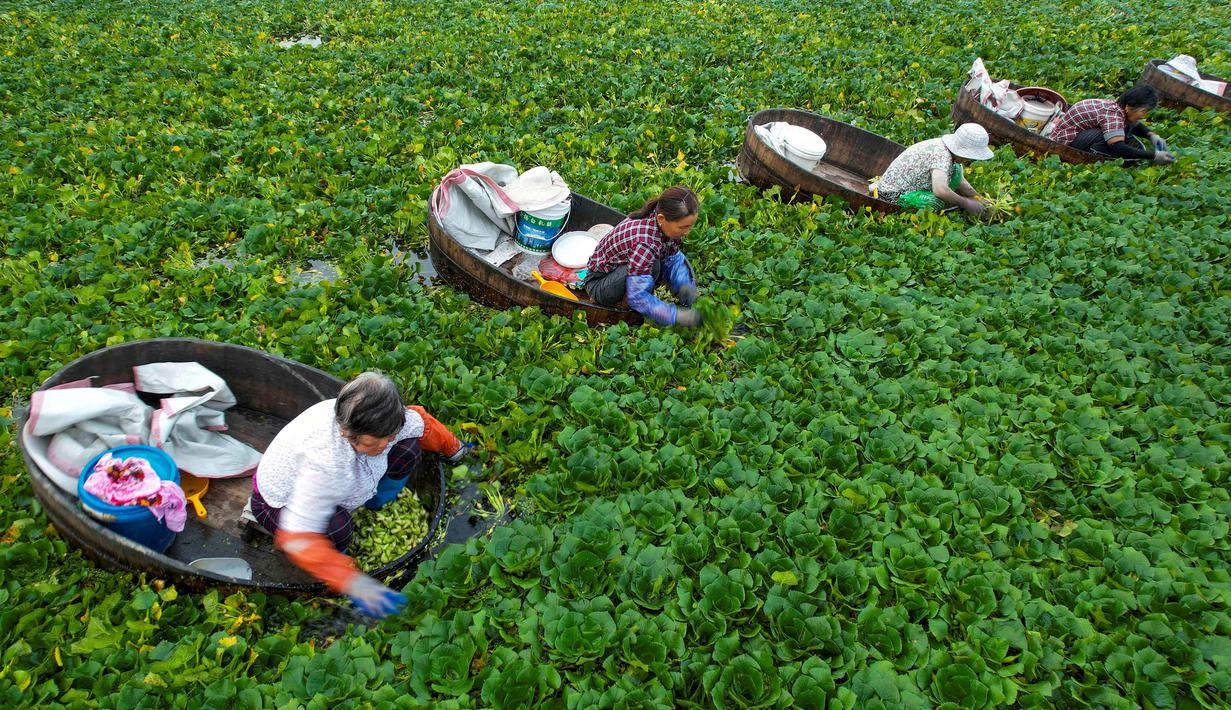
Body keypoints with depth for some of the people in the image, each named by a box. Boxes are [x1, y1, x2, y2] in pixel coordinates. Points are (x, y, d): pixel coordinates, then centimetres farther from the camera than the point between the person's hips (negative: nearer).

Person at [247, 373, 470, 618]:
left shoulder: (378, 426, -28)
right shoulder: (324, 459, -47)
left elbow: (421, 422, -5)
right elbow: (299, 538, -45)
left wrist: (454, 450, 13)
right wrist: (352, 583, -49)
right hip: (279, 502, -5)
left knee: (408, 447, -13)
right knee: (336, 528, -39)